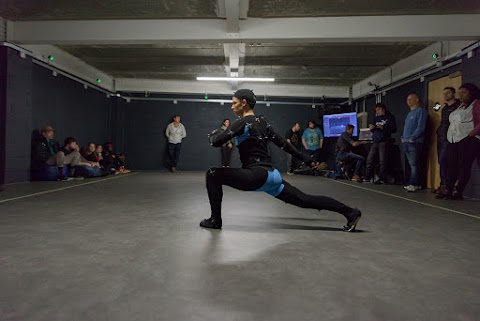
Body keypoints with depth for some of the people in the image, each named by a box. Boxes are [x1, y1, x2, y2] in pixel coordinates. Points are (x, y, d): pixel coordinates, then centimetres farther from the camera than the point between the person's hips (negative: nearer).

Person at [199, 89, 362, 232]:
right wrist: (306, 159, 24)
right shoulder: (262, 122, 16)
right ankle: (350, 212, 14)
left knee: (213, 174, -3)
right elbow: (283, 143, 19)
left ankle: (215, 220, 2)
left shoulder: (242, 123, -8)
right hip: (271, 175, 9)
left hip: (257, 175, -9)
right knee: (306, 200, 13)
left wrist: (213, 135, 13)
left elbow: (217, 142, -12)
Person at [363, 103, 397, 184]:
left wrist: (383, 128, -16)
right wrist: (371, 128, 2)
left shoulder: (389, 117, 4)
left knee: (382, 161, -8)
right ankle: (367, 177, 9)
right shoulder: (376, 118, 21)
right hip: (375, 142, 6)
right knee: (370, 159, 2)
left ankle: (382, 179, -3)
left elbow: (394, 129, -4)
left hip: (383, 142, -6)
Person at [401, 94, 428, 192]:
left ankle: (413, 184, -8)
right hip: (406, 143, 8)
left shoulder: (421, 111, -4)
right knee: (411, 164, 8)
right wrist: (403, 137, 12)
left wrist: (412, 138, -15)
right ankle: (416, 184, 12)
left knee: (414, 164, -9)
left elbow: (421, 127, -14)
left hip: (415, 142, -8)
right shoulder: (409, 113, 23)